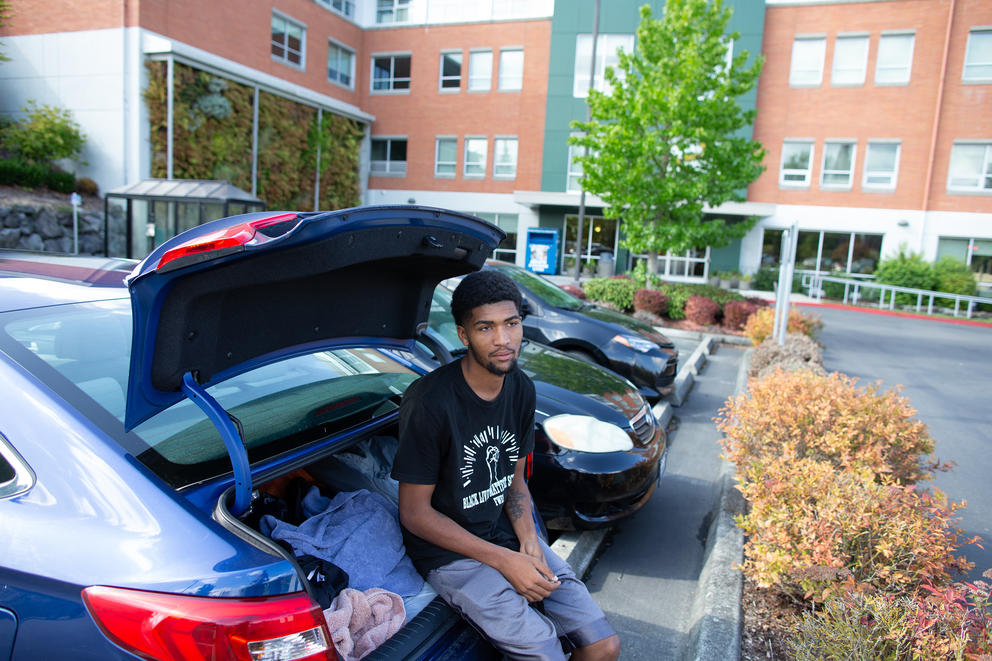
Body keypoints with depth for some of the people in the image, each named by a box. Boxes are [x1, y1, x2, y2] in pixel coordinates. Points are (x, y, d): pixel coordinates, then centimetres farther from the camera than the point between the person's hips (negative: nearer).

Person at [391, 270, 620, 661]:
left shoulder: (522, 390, -1)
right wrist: (503, 560, -18)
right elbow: (415, 513, -16)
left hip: (505, 532, 6)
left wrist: (529, 543, -8)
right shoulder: (430, 402, -23)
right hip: (448, 549, -6)